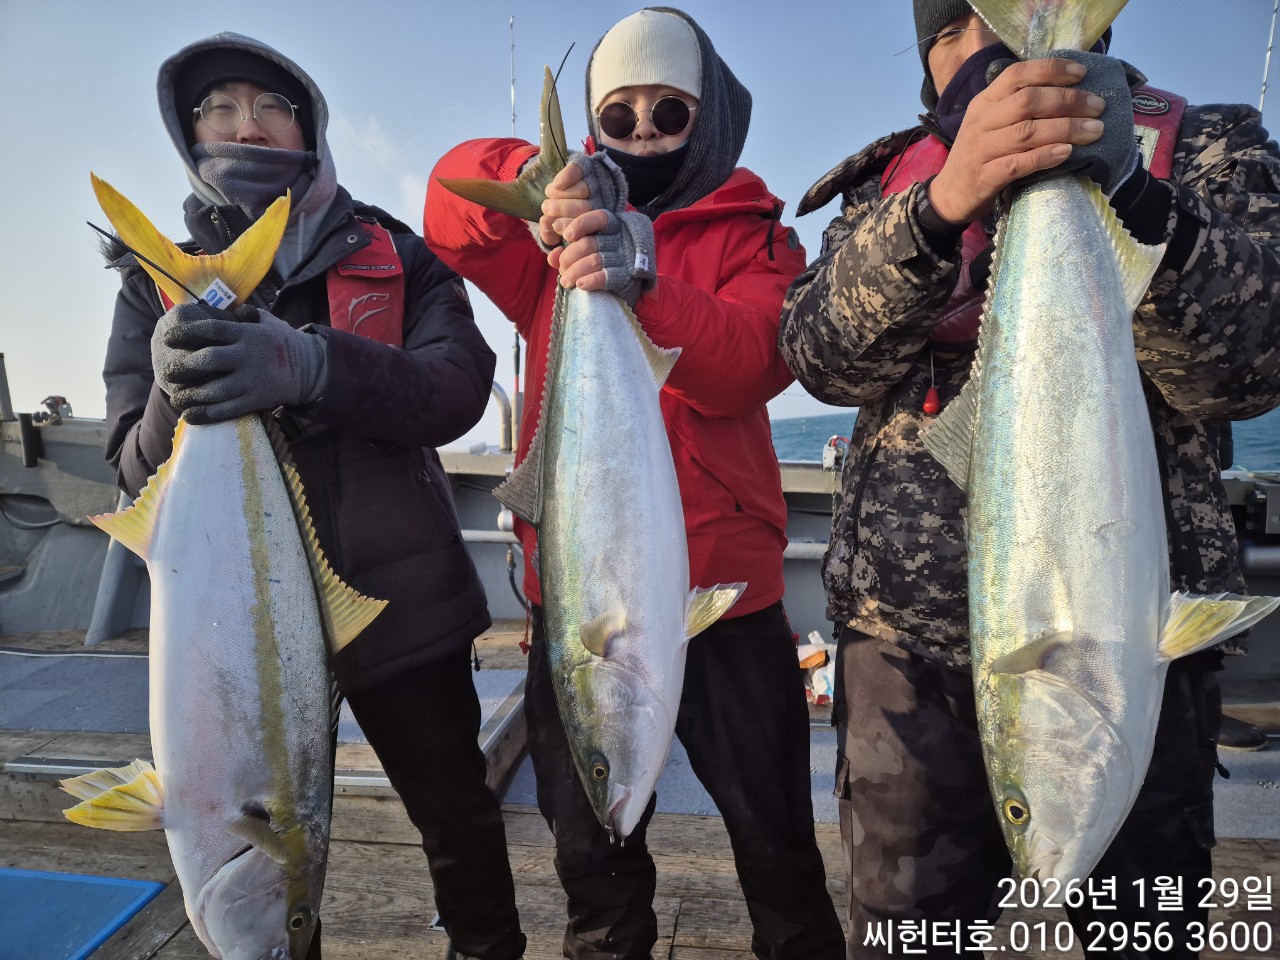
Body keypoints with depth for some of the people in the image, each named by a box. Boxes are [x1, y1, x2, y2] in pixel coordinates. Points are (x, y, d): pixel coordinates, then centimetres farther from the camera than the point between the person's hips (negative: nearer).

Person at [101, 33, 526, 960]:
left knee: (460, 817, 15)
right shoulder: (160, 283, 5)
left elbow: (460, 388, -16)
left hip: (403, 604, 0)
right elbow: (138, 470, -4)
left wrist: (310, 366, -35)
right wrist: (176, 395, -27)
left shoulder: (392, 256, 2)